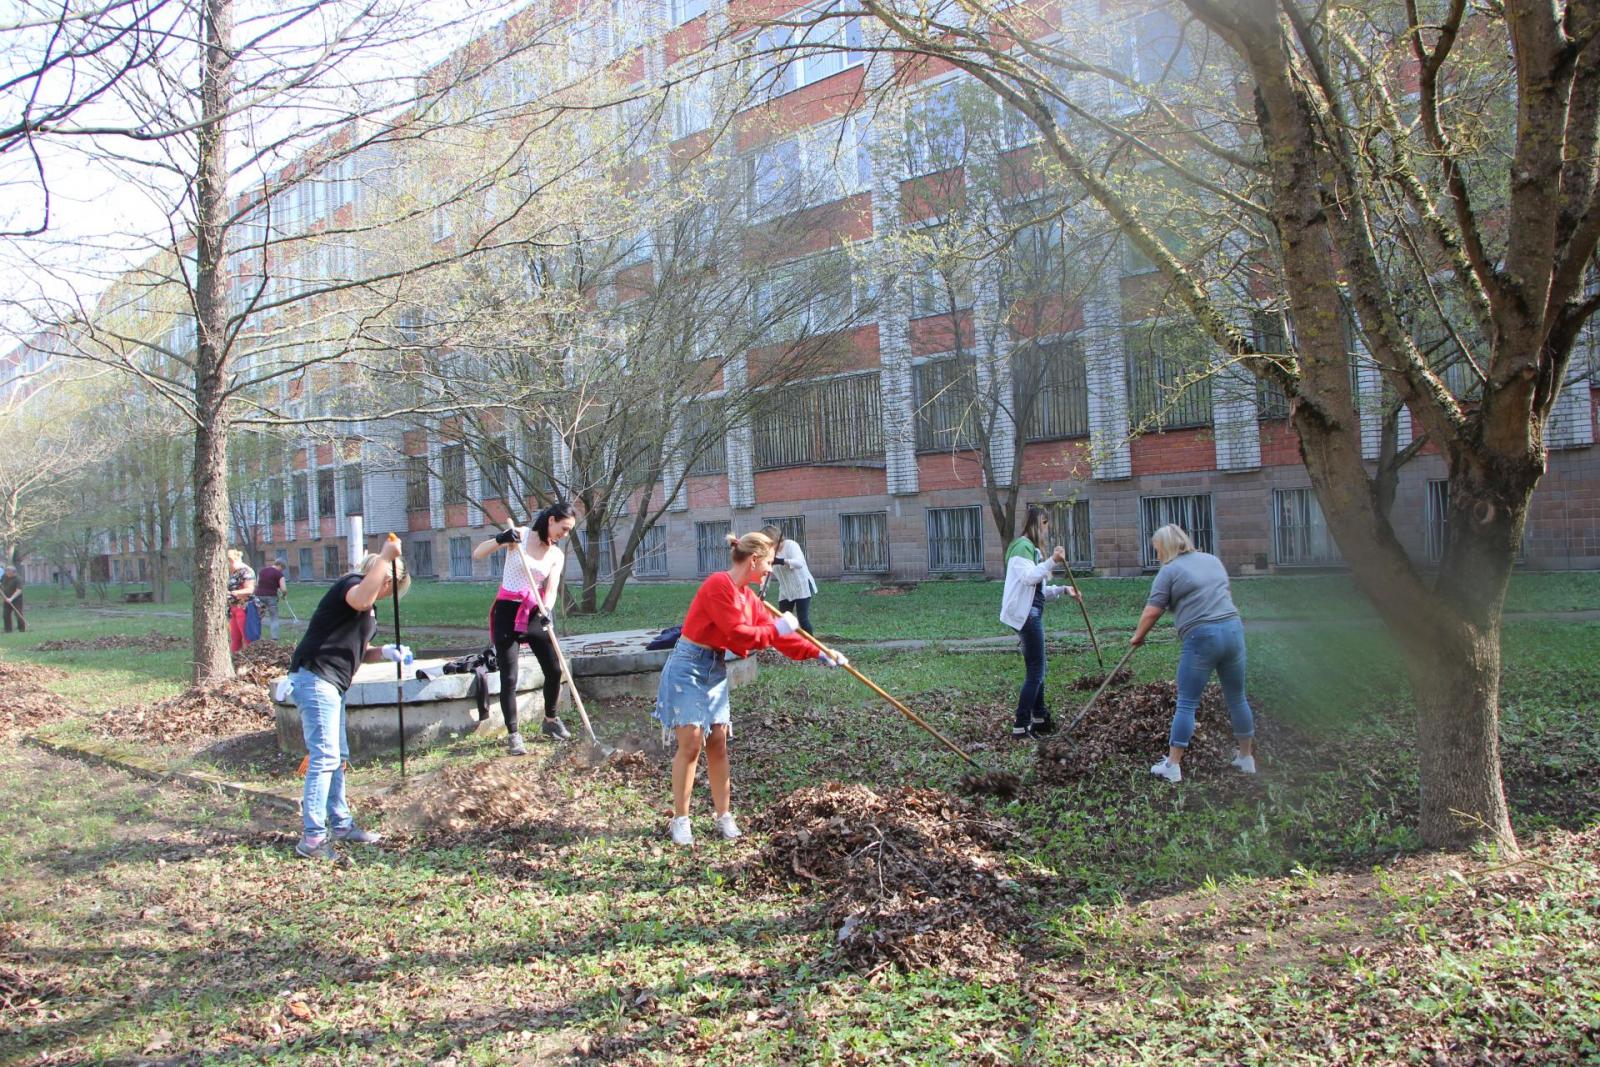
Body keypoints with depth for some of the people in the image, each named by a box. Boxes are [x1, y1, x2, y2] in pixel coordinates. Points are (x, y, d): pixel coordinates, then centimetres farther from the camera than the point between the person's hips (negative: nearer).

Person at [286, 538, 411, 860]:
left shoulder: (369, 610, 22)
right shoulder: (352, 582, -7)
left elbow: (359, 651, 26)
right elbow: (360, 598, -33)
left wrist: (386, 652, 6)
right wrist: (386, 556, -28)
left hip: (331, 684, 11)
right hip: (315, 677, -11)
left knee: (337, 756, 17)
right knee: (324, 756, -11)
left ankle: (341, 825, 28)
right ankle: (312, 839, -9)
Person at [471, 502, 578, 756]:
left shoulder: (557, 555, 5)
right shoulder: (520, 535, -6)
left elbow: (551, 588, -9)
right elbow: (477, 554, -11)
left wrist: (546, 610, -30)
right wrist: (500, 539, -29)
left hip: (535, 614, 4)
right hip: (508, 612, -4)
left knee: (554, 670, 5)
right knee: (509, 677, -5)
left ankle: (551, 721, 29)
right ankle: (513, 735, 6)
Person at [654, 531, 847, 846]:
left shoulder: (748, 596, 9)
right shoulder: (719, 585, -19)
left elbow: (774, 633, 12)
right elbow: (737, 634, -22)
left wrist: (818, 653, 8)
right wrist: (777, 628, -11)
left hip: (715, 672, 8)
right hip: (689, 668, -8)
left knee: (718, 744, 8)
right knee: (691, 743, -8)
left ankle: (724, 817, 16)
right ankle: (680, 820, 2)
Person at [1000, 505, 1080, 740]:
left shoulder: (1032, 548, 21)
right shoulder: (1022, 546, -11)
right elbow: (1029, 576, -27)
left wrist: (1063, 589, 11)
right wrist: (1052, 561, -36)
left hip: (1032, 612, 10)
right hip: (1025, 613, -10)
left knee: (1037, 669, 16)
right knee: (1035, 671, -8)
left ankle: (1039, 719, 26)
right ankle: (1020, 726, -6)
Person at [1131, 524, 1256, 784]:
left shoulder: (1170, 570, -2)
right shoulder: (1213, 560, 17)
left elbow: (1152, 612, -4)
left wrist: (1138, 636, 10)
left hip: (1201, 637, -6)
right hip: (1234, 628, 6)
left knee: (1187, 704, 0)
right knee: (1237, 698, 17)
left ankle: (1173, 765, 2)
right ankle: (1246, 757, 28)